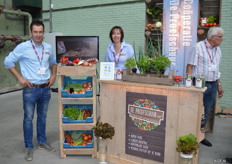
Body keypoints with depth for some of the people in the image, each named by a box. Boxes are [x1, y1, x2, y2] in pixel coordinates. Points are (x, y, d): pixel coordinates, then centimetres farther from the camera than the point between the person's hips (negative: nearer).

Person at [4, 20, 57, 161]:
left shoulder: (48, 48, 4)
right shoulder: (23, 47, -9)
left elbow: (53, 62, 21)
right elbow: (8, 61, -3)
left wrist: (53, 75, 5)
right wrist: (20, 77, -10)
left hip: (46, 89, 4)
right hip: (30, 89, -4)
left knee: (43, 116, 16)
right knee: (28, 118, 5)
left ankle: (42, 142, 33)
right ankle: (29, 147, 21)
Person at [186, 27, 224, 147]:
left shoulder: (218, 49, 13)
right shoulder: (199, 47, -9)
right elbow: (189, 67, -11)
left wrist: (219, 85, 17)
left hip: (212, 85, 7)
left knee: (206, 113, 13)